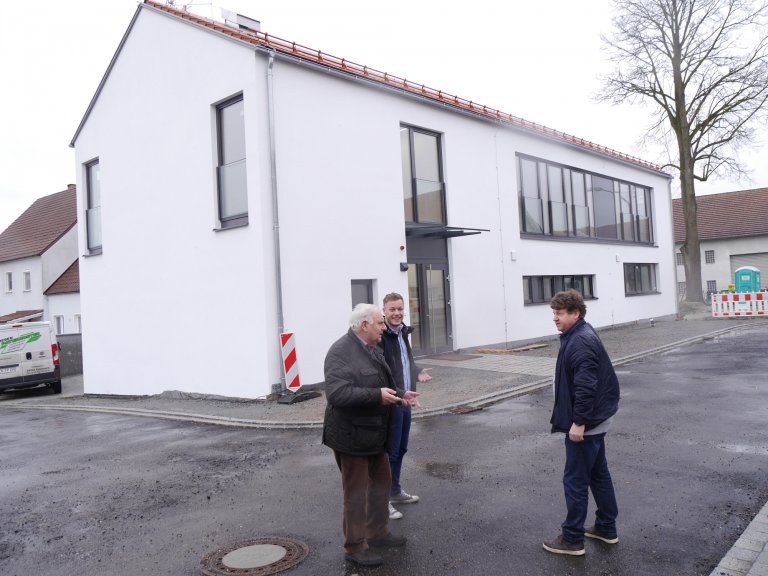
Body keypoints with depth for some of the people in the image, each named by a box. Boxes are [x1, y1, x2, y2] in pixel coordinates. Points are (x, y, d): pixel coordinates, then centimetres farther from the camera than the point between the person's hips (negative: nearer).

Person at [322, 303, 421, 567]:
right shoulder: (341, 352, -22)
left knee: (381, 483, 21)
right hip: (352, 435, -9)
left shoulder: (372, 349, 8)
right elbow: (337, 393, -31)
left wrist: (400, 394, 2)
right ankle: (355, 546, 21)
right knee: (356, 493, 5)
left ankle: (377, 533, 39)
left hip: (375, 433, 9)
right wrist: (377, 395, -32)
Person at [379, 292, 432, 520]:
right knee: (389, 452, 0)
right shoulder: (381, 336, -20)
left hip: (405, 401, 9)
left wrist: (418, 373, 8)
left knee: (400, 449, 20)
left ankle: (395, 491, 36)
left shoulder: (403, 332, 10)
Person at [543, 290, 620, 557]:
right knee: (598, 474, 19)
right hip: (596, 419, 10)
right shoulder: (580, 335, 9)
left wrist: (579, 422, -25)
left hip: (586, 422, -10)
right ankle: (606, 528, 33)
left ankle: (572, 538, 13)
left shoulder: (580, 342, -23)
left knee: (575, 480, 1)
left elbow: (586, 387, -28)